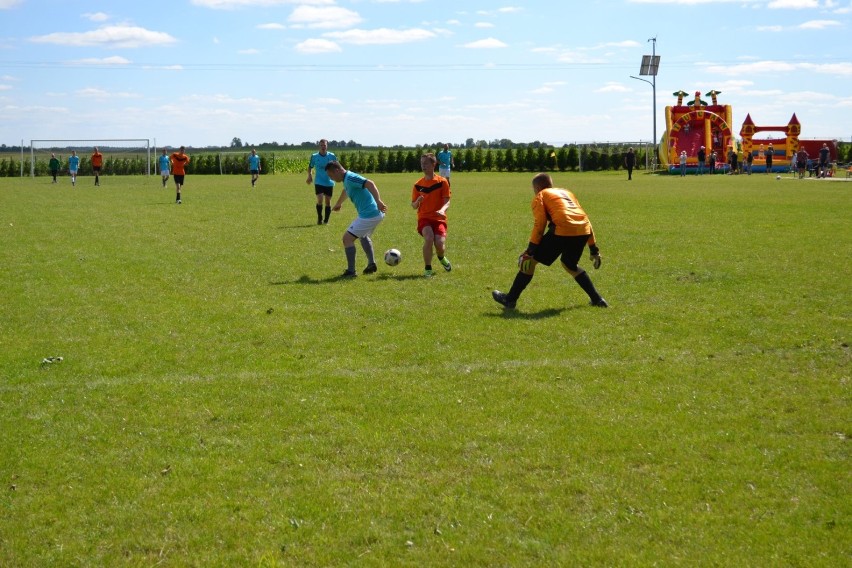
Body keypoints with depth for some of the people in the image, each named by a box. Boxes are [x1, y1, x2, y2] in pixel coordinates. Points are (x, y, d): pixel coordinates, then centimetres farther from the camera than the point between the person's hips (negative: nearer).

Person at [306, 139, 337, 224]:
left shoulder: (331, 156, -3)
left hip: (329, 183, 1)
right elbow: (310, 166, 12)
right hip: (319, 183, -1)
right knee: (320, 200, -13)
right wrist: (309, 175, -3)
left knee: (328, 201, 4)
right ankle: (319, 219, 6)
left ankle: (326, 220, 17)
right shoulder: (314, 156, -1)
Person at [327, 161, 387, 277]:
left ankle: (351, 271, -4)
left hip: (368, 215, -11)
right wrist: (338, 204, 57)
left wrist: (378, 201, -42)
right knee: (363, 236, 34)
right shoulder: (346, 179, 15)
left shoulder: (350, 178, -17)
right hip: (376, 214, 11)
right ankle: (371, 264, 33)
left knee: (347, 238, -6)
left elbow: (370, 183, -31)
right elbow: (345, 191, 39)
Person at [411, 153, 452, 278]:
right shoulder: (418, 185, 7)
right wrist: (418, 201, -13)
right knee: (429, 238, -29)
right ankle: (427, 268, -13)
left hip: (439, 218, -1)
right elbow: (414, 205, 11)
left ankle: (441, 257, 21)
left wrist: (442, 210, -27)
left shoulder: (442, 182, -1)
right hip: (424, 217, 1)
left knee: (440, 243, -19)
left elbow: (447, 201, -5)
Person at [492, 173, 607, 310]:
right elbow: (585, 218, 28)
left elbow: (539, 224, 0)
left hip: (563, 231, -6)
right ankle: (597, 299, 25)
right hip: (583, 231, 6)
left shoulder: (540, 196, 15)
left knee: (531, 260, 9)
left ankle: (510, 299, 12)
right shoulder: (567, 193, 33)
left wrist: (530, 250, -1)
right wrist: (593, 248, 31)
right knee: (570, 265, 30)